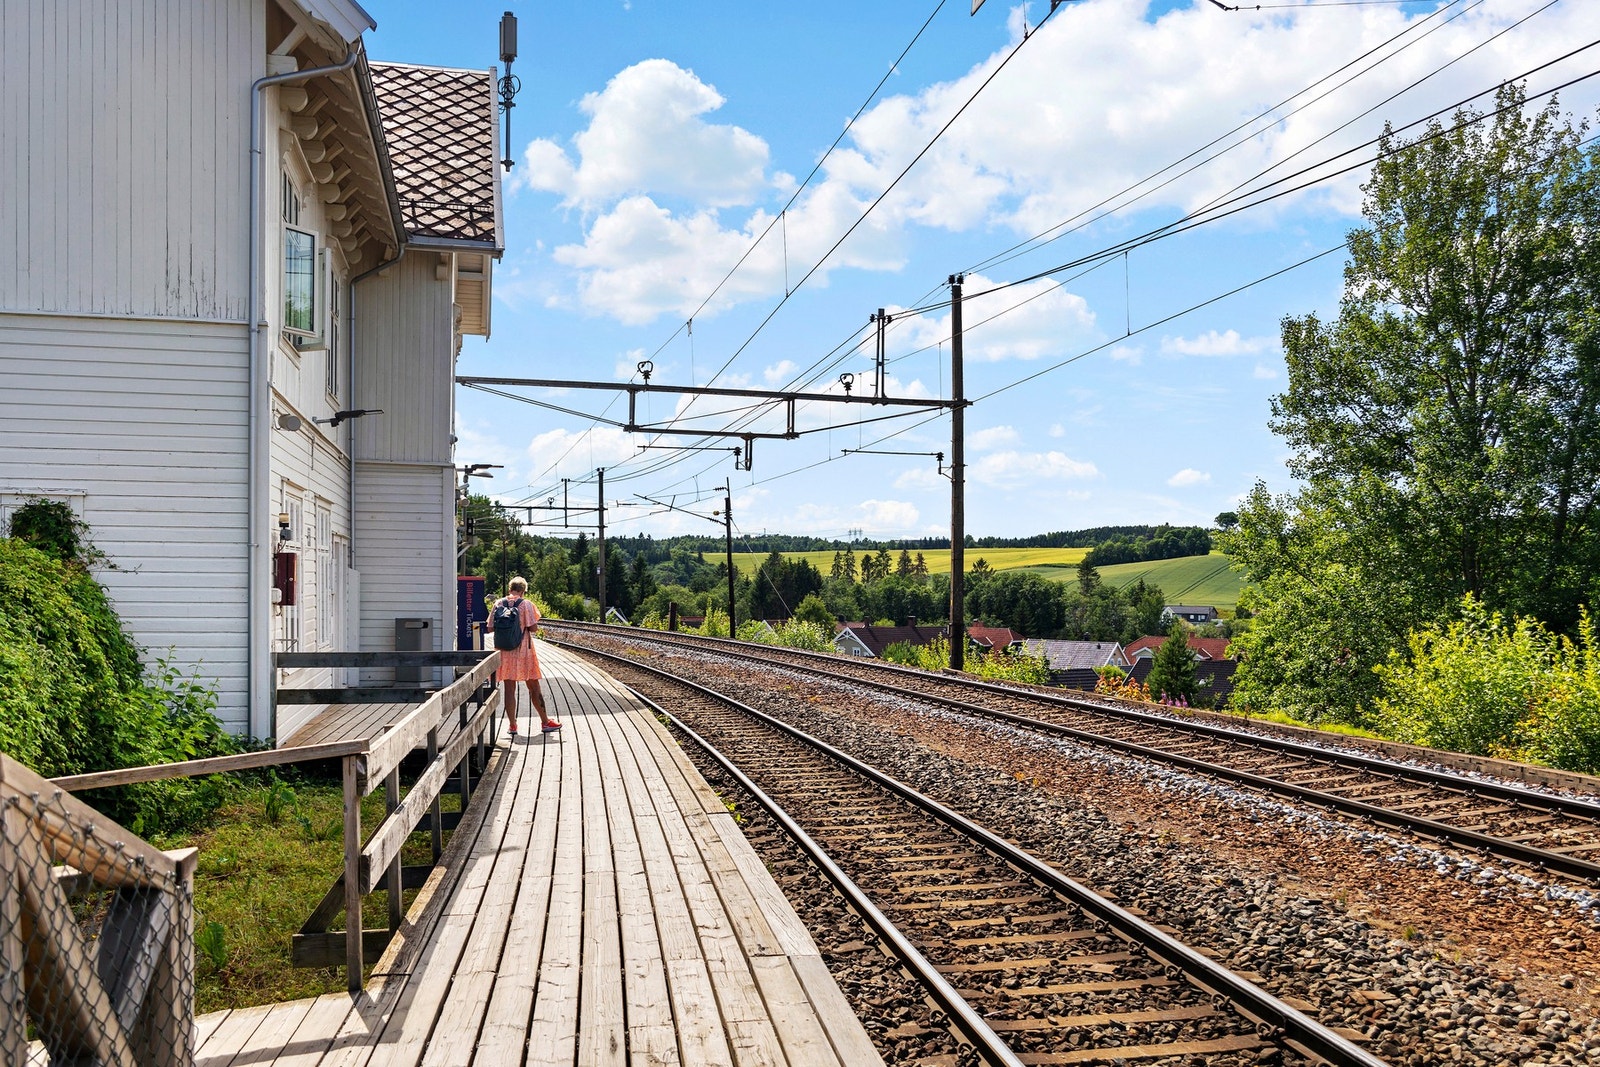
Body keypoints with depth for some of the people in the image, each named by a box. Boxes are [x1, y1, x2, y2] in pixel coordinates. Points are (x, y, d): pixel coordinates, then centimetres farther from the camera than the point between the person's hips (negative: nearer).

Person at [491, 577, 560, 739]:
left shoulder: (498, 603, 1)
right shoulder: (526, 604, -9)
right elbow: (533, 627, -12)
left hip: (504, 651, 3)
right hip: (523, 649, -3)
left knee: (509, 688, 7)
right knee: (534, 687, 8)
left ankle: (512, 725, 7)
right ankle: (545, 722, 16)